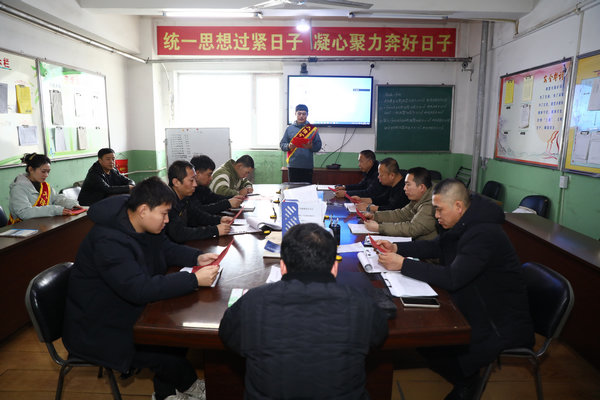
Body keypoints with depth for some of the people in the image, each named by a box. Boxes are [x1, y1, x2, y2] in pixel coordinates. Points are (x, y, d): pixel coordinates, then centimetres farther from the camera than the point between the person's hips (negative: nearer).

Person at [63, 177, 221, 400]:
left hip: (129, 311, 9)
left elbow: (167, 249, 11)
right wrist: (195, 280, -35)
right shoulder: (108, 241, -31)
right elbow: (140, 289, -38)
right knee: (168, 354, -15)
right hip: (98, 331, -9)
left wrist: (197, 258, -9)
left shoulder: (144, 226, -3)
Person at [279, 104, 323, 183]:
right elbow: (282, 145, 8)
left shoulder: (313, 129, 7)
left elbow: (318, 145, 5)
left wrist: (311, 147, -16)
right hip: (292, 166, 1)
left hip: (307, 166, 0)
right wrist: (288, 146, -13)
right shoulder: (289, 129, 9)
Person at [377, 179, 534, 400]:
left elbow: (452, 278, -33)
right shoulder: (465, 225, 2)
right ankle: (465, 380, 19)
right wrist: (397, 248, -2)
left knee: (432, 348, -15)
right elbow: (434, 247, 12)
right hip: (478, 311, 9)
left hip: (502, 326, -9)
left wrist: (403, 264, -29)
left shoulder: (484, 234, -28)